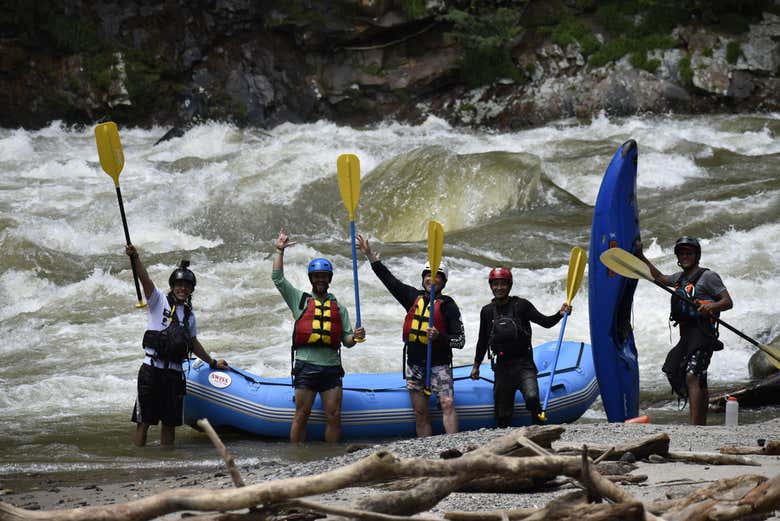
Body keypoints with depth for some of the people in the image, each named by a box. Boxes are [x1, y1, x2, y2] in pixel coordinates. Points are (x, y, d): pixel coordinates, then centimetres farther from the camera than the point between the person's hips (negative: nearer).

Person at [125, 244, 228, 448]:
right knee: (144, 421, -4)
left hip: (174, 374, 5)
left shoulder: (189, 314, 16)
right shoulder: (159, 300, 0)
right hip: (152, 370, -5)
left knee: (169, 423, 8)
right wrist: (136, 258, -34)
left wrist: (212, 363, 38)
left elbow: (194, 343, 30)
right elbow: (145, 280, -17)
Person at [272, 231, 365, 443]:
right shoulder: (300, 300, 12)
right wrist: (280, 251, 1)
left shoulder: (339, 308, 18)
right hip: (306, 365, -2)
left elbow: (346, 341, 16)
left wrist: (355, 337, -6)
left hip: (331, 368, 2)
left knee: (334, 416, 0)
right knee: (301, 415, -2)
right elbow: (277, 278, 4)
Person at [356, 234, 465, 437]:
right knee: (420, 413, 4)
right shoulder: (413, 297, 10)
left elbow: (460, 340, -4)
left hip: (439, 364, -5)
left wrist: (439, 336, -22)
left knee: (448, 404, -20)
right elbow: (388, 278, 16)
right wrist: (370, 255, 14)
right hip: (414, 364, 5)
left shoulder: (448, 305, -3)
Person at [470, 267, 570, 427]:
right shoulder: (487, 311, 11)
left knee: (532, 398, -26)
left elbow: (545, 322, -4)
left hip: (524, 364, -3)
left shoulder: (521, 305, 1)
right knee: (502, 413, 3)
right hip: (502, 367, 3)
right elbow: (483, 341, 21)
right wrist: (476, 365, 26)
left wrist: (560, 314, -22)